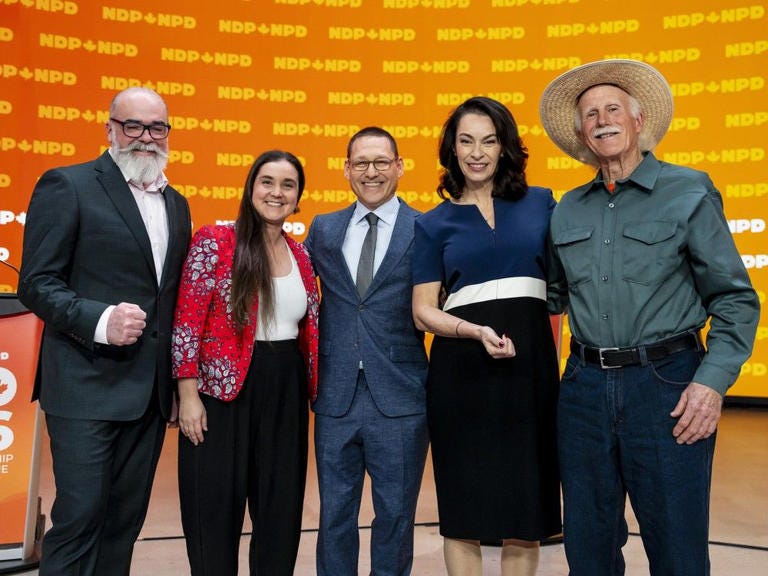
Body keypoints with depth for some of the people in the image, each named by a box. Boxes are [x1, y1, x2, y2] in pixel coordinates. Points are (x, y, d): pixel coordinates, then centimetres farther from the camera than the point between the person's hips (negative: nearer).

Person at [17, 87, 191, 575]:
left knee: (126, 520, 15)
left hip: (151, 391, 6)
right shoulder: (67, 185, -5)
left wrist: (178, 375, 10)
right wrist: (99, 321, -25)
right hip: (88, 388, -6)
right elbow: (37, 283, -9)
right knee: (79, 518, 2)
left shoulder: (176, 204, 14)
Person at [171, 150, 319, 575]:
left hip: (285, 393, 5)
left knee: (280, 508, 15)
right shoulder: (215, 241, -7)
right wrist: (189, 395, -13)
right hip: (225, 390, -5)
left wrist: (316, 392, 11)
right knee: (216, 509, 9)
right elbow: (187, 323, -10)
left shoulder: (300, 255, 8)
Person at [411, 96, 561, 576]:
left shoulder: (540, 203, 8)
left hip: (531, 362, 1)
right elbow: (424, 311, 2)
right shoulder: (435, 222, 6)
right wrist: (476, 331, -16)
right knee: (464, 506, 6)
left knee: (524, 509, 8)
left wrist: (556, 356, 0)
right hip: (461, 369, -1)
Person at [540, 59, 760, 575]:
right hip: (585, 385, 4)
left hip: (666, 383, -3)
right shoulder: (568, 210, 10)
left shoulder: (689, 191, 0)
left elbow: (735, 299, -2)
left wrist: (713, 382, -13)